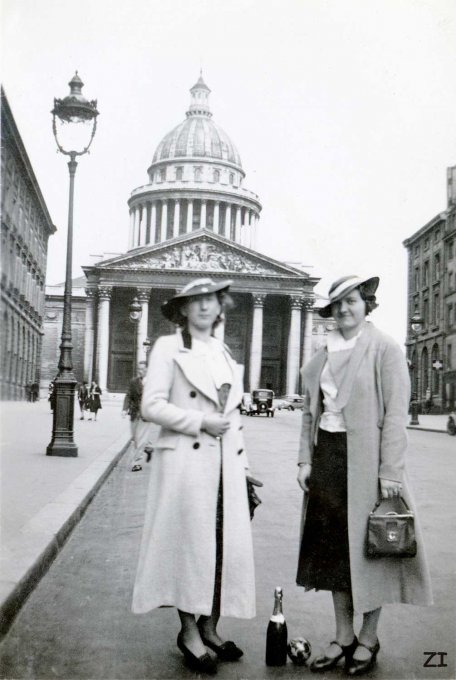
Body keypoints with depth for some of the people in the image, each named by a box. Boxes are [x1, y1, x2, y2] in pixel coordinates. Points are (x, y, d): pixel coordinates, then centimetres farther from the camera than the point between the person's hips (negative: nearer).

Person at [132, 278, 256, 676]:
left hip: (226, 463, 6)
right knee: (191, 541, 0)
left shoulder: (226, 355, 18)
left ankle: (209, 629, 18)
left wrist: (244, 468, 15)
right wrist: (200, 422, -14)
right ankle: (189, 632, 13)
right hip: (186, 460, -6)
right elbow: (152, 406, -9)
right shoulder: (169, 348, 0)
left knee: (227, 544, 6)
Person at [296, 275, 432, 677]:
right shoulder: (323, 356, 12)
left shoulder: (385, 350, -5)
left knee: (368, 548, 4)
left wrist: (390, 471, -15)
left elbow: (396, 414, -10)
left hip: (365, 458, -5)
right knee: (333, 548, 10)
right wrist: (306, 459, 7)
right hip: (327, 457, 5)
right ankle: (344, 636, 23)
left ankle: (369, 639, 20)